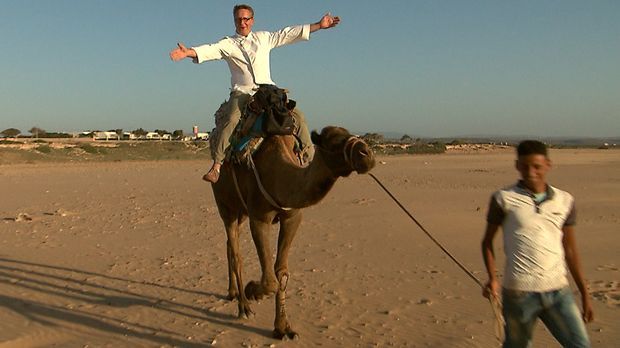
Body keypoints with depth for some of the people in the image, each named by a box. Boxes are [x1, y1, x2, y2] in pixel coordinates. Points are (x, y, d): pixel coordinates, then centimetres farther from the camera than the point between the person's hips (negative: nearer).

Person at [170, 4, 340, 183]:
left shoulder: (264, 38, 14)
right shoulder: (228, 44, 6)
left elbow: (288, 34, 16)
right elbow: (211, 50, -11)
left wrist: (319, 25, 15)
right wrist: (189, 52, -32)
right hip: (242, 93, -3)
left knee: (298, 116, -8)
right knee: (230, 121, -30)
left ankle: (310, 157, 5)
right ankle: (217, 164, -26)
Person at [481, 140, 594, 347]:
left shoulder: (565, 201, 7)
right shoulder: (504, 199, -3)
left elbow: (570, 250, 14)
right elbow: (487, 241, 5)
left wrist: (585, 294, 14)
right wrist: (492, 278, -9)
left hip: (558, 291, 3)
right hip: (519, 292, -3)